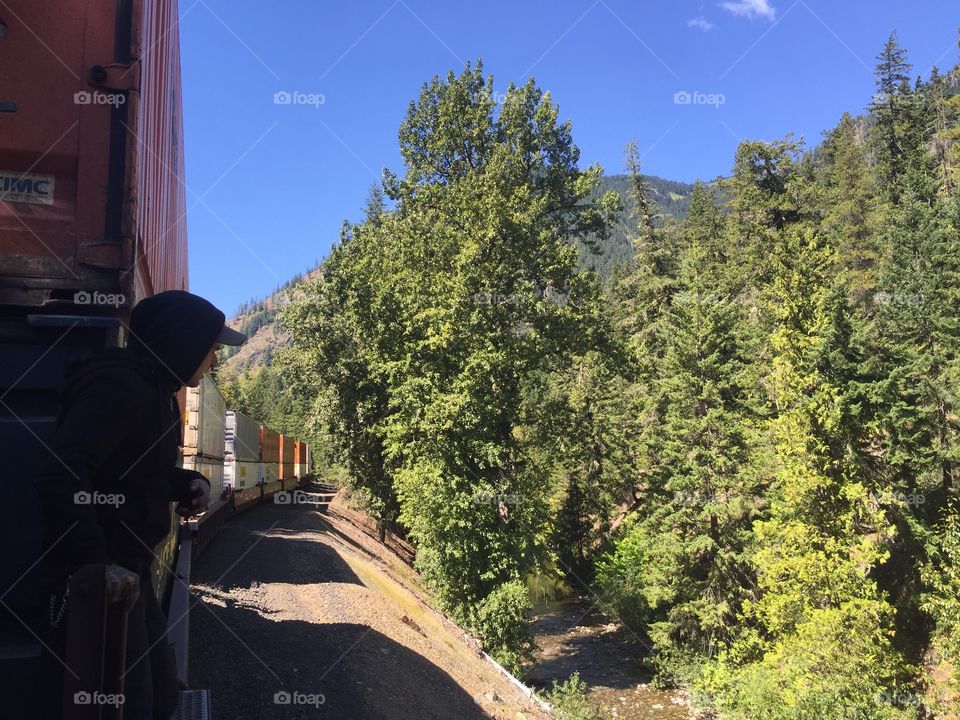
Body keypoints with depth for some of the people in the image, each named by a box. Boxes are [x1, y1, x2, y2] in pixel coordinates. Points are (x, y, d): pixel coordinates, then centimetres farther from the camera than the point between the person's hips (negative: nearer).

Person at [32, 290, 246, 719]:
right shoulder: (120, 386, -20)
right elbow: (60, 476, -31)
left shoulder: (155, 392, 12)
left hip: (129, 571, 10)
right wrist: (94, 562, -33)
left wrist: (187, 484, 4)